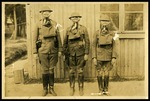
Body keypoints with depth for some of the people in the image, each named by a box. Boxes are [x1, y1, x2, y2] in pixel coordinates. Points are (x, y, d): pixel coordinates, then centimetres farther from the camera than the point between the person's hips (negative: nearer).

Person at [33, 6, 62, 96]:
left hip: (53, 51, 1)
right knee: (45, 70, 4)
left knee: (51, 70, 7)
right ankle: (45, 89, 17)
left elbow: (58, 37, 6)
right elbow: (35, 39, 2)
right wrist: (35, 52, -1)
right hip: (43, 51, -1)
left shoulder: (54, 24, 4)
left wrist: (60, 50, 3)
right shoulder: (38, 25, 1)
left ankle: (51, 88, 18)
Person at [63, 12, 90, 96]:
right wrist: (65, 53, 7)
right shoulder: (68, 30, 7)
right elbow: (65, 42, 11)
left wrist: (86, 54, -7)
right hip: (71, 54, 2)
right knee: (71, 72, 5)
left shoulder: (83, 29, 0)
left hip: (81, 53, -2)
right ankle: (72, 88, 16)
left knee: (80, 72, 2)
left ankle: (81, 89, 13)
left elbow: (87, 42, -2)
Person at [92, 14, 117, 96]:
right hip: (99, 57, -1)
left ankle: (106, 89, 18)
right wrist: (94, 58, -10)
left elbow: (114, 46, 1)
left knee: (106, 74, 4)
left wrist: (114, 57, -7)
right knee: (100, 74, 4)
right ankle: (101, 90, 16)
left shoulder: (111, 34, 0)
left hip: (108, 57, 2)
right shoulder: (97, 34, -6)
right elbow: (94, 46, -4)